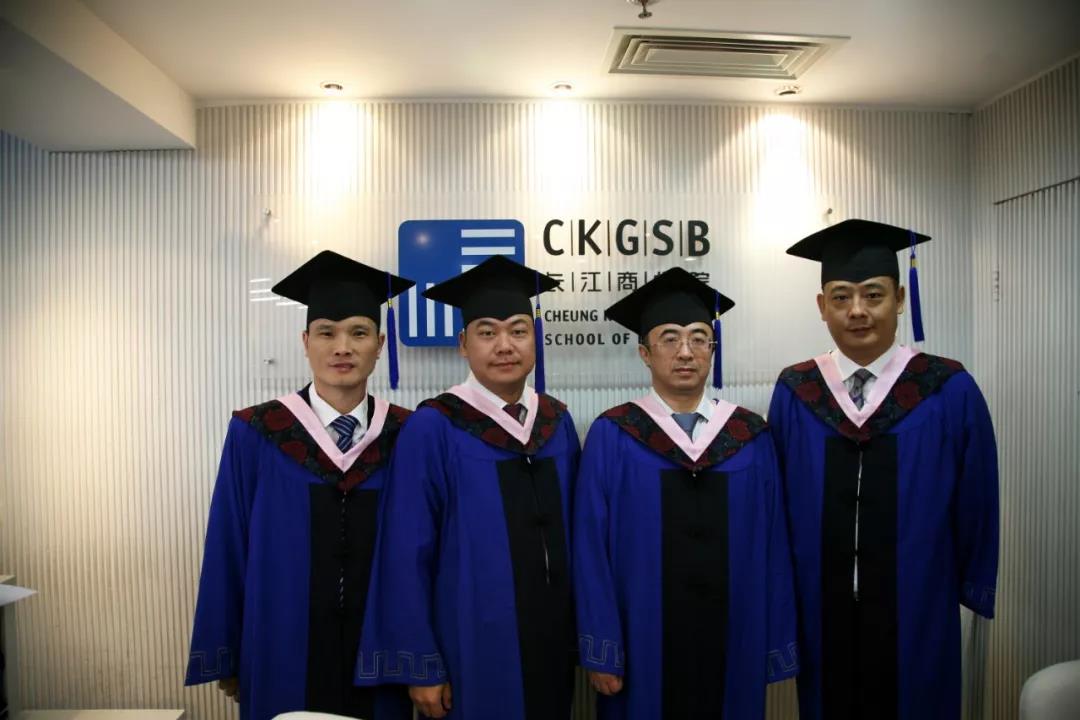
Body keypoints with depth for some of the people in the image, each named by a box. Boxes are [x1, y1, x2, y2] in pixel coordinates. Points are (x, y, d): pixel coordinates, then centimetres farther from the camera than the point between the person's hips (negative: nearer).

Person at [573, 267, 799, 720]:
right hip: (645, 640, -2)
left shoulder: (751, 436, 0)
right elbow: (591, 550, -8)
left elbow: (772, 545, 2)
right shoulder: (611, 437, -8)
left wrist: (777, 642, 2)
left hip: (733, 637, 3)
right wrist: (601, 650, -9)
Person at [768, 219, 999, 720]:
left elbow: (975, 501, 0)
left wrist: (974, 588, 6)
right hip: (822, 611, 1)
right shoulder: (793, 392, -4)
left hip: (917, 610, -1)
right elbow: (777, 500, 1)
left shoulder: (950, 391, -8)